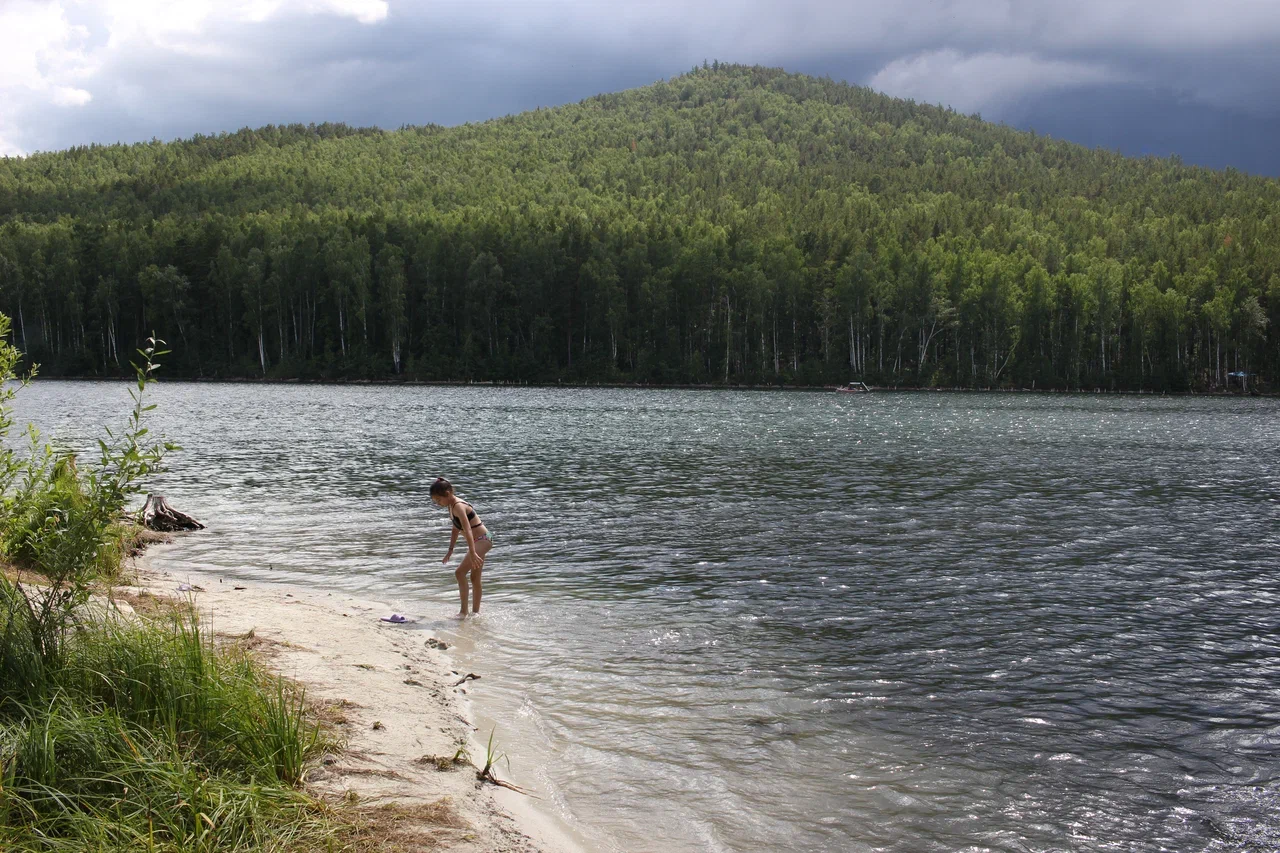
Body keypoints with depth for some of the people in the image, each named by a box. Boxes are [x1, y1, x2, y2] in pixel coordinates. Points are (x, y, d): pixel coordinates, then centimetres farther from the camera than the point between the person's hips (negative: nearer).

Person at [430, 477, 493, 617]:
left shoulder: (458, 507, -23)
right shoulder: (451, 506, 7)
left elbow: (467, 530, -33)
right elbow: (455, 529, 18)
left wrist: (472, 553, -40)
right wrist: (450, 550, 19)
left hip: (481, 540, -11)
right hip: (477, 541, 11)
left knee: (460, 572, -17)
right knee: (474, 578, 16)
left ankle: (464, 611, -13)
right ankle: (475, 611, 25)